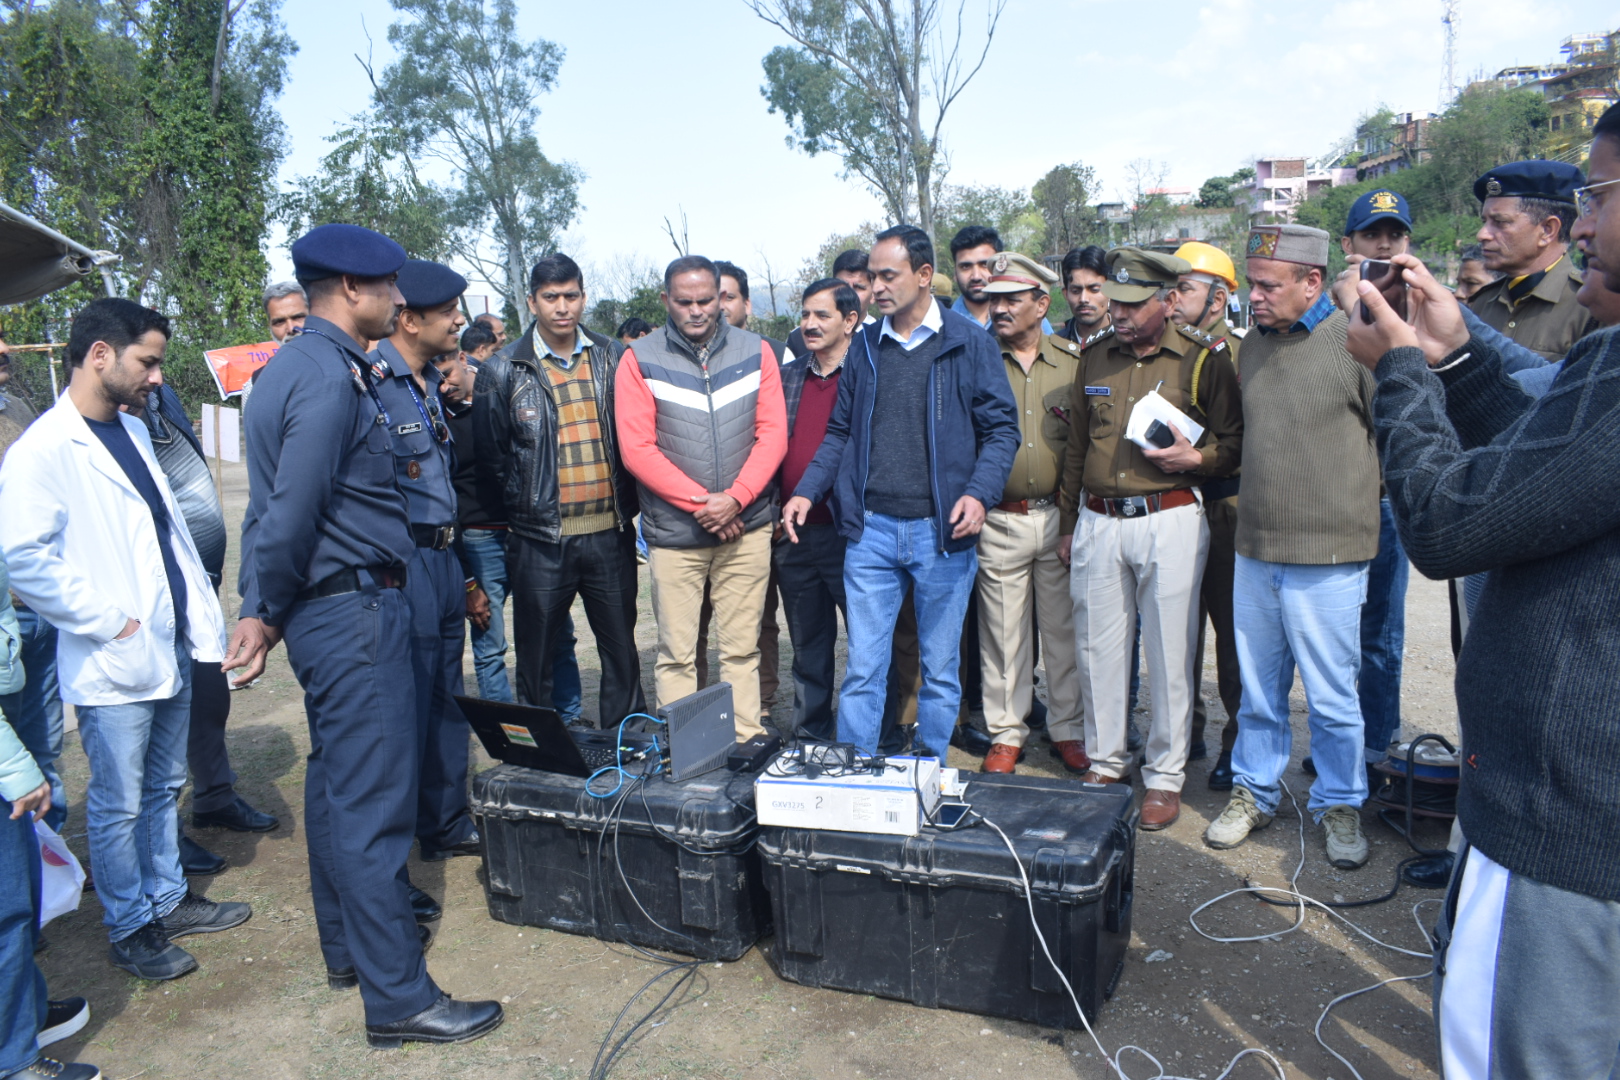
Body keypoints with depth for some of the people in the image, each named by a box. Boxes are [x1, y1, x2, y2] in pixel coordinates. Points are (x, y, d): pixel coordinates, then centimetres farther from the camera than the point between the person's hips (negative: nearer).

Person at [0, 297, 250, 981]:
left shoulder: (133, 431, 12)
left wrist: (206, 623, 10)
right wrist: (107, 621, -18)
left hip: (171, 652, 8)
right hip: (112, 668, -8)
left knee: (163, 788, 20)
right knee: (119, 805, 7)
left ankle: (167, 899, 35)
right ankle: (129, 929, 23)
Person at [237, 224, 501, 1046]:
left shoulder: (297, 364, 14)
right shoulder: (332, 376, -18)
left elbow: (278, 505, 13)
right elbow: (292, 510, -21)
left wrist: (267, 607, 11)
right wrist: (268, 611, -7)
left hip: (322, 608, 11)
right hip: (354, 606, -11)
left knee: (336, 783, 19)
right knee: (373, 802, -5)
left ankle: (348, 946, 33)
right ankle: (397, 998, 5)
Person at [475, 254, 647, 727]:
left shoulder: (613, 358, 7)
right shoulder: (504, 370, 0)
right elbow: (490, 456, 3)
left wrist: (626, 504, 5)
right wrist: (523, 508, 1)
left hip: (609, 533, 2)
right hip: (541, 541, -2)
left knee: (621, 649, 11)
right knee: (538, 658, 6)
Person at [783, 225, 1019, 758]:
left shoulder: (968, 343, 0)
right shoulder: (865, 345, 10)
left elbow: (1001, 429, -1)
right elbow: (841, 432, 14)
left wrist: (979, 493, -16)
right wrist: (807, 492, 2)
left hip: (941, 532, -2)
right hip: (869, 529, 3)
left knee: (941, 669, 10)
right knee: (862, 668, 5)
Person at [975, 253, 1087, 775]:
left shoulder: (1074, 362, 4)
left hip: (1062, 517, 0)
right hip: (1000, 521, 0)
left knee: (1064, 629, 9)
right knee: (1003, 631, 6)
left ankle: (1069, 730, 23)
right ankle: (1006, 733, 20)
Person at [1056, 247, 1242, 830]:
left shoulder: (1202, 362, -1)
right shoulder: (1095, 358, 11)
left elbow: (1237, 443, 3)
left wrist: (1196, 458, -16)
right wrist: (1068, 522, 18)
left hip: (1170, 522, -4)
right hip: (1097, 523, 4)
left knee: (1169, 653, 1)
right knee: (1098, 646, 8)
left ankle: (1165, 776, 15)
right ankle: (1105, 763, 23)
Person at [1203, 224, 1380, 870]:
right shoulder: (1254, 343, 10)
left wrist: (1343, 500, 0)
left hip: (1327, 557, -6)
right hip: (1254, 550, 6)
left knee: (1331, 697, 6)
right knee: (1258, 689, 15)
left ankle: (1339, 804, 25)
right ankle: (1253, 792, 30)